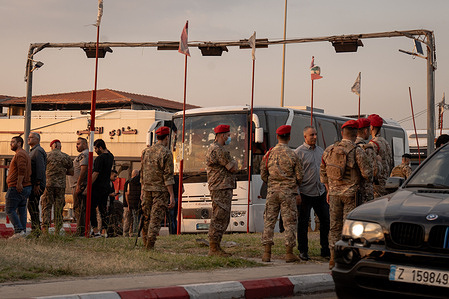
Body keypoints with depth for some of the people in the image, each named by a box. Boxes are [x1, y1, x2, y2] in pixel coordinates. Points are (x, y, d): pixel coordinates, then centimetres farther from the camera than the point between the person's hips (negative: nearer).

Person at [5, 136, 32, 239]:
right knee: (21, 210, 8)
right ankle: (23, 232, 7)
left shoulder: (20, 154, -11)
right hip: (25, 187, 10)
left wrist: (19, 183, -27)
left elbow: (22, 170, -24)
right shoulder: (25, 154, 22)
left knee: (10, 209, -7)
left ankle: (19, 230, -14)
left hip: (17, 188, -10)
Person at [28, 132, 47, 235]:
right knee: (33, 207, 11)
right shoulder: (33, 151, 22)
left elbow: (40, 168, -20)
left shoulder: (38, 151, -11)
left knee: (32, 206, -12)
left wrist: (37, 184, -24)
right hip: (32, 184, 10)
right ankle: (36, 229, 15)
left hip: (37, 184, -10)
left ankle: (36, 229, -12)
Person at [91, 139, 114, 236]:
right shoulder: (110, 156, 8)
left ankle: (95, 231, -8)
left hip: (98, 187, -8)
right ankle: (104, 230, 9)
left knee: (91, 208, -3)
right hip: (106, 187, 8)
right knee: (103, 208, 11)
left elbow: (96, 174, -20)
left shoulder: (100, 158, -17)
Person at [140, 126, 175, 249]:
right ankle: (150, 247, -7)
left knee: (145, 217, 13)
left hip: (146, 189, 5)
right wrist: (172, 195, -12)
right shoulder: (166, 153, -9)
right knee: (156, 218, -3)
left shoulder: (145, 151, 9)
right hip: (160, 190, -5)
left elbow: (142, 173, 14)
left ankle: (145, 243, 19)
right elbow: (168, 176, -13)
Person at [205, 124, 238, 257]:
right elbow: (233, 168, -14)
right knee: (219, 218, -9)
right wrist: (234, 163, 5)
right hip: (220, 188, -11)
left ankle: (216, 247, 15)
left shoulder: (215, 148, 22)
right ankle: (213, 248, -7)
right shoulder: (218, 150, -15)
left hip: (224, 188, 11)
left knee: (223, 219, 12)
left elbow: (228, 167, 23)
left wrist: (231, 164, 3)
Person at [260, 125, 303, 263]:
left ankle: (267, 252, 6)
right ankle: (289, 253, 4)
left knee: (269, 220, 7)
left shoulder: (269, 154, 2)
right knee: (289, 222, 3)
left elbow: (263, 175, 9)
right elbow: (299, 176, -2)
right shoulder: (293, 155, -7)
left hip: (272, 191, 3)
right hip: (288, 192, -3)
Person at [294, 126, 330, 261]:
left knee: (326, 220, 8)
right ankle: (303, 251, 9)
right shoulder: (299, 152, -6)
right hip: (305, 193, -6)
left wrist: (327, 188, 16)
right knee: (303, 223, 0)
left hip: (320, 192, 6)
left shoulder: (320, 151, 14)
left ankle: (325, 249, 20)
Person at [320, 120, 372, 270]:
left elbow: (323, 172, 14)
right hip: (350, 194, -4)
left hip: (334, 194, 4)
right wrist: (369, 178, 12)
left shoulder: (329, 150, 6)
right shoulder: (357, 151, -11)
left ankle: (333, 259, 13)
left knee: (335, 226, 11)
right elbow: (367, 173, -12)